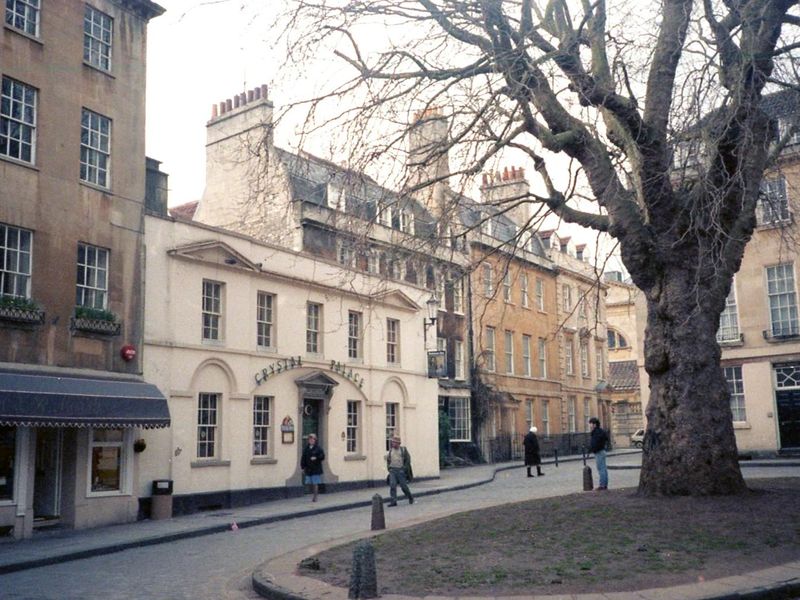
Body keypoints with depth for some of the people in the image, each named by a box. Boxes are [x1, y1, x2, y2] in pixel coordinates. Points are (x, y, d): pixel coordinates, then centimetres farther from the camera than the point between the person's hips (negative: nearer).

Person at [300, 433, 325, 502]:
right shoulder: (306, 449, 7)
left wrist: (316, 458, -22)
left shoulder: (318, 449, -3)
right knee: (311, 484, 8)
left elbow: (322, 456, -6)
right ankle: (313, 495, 22)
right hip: (308, 469, 4)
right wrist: (303, 467, 3)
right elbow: (303, 458, 7)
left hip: (316, 469, -4)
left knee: (315, 483, -3)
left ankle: (315, 497, 3)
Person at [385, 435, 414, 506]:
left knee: (404, 486, 1)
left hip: (401, 470, -3)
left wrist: (405, 468, -7)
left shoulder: (403, 449, 0)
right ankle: (393, 501, -9)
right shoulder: (390, 450, 10)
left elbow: (408, 459, 2)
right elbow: (388, 459, 21)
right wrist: (389, 467, 9)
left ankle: (410, 498, 24)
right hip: (392, 471, 3)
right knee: (392, 485, -10)